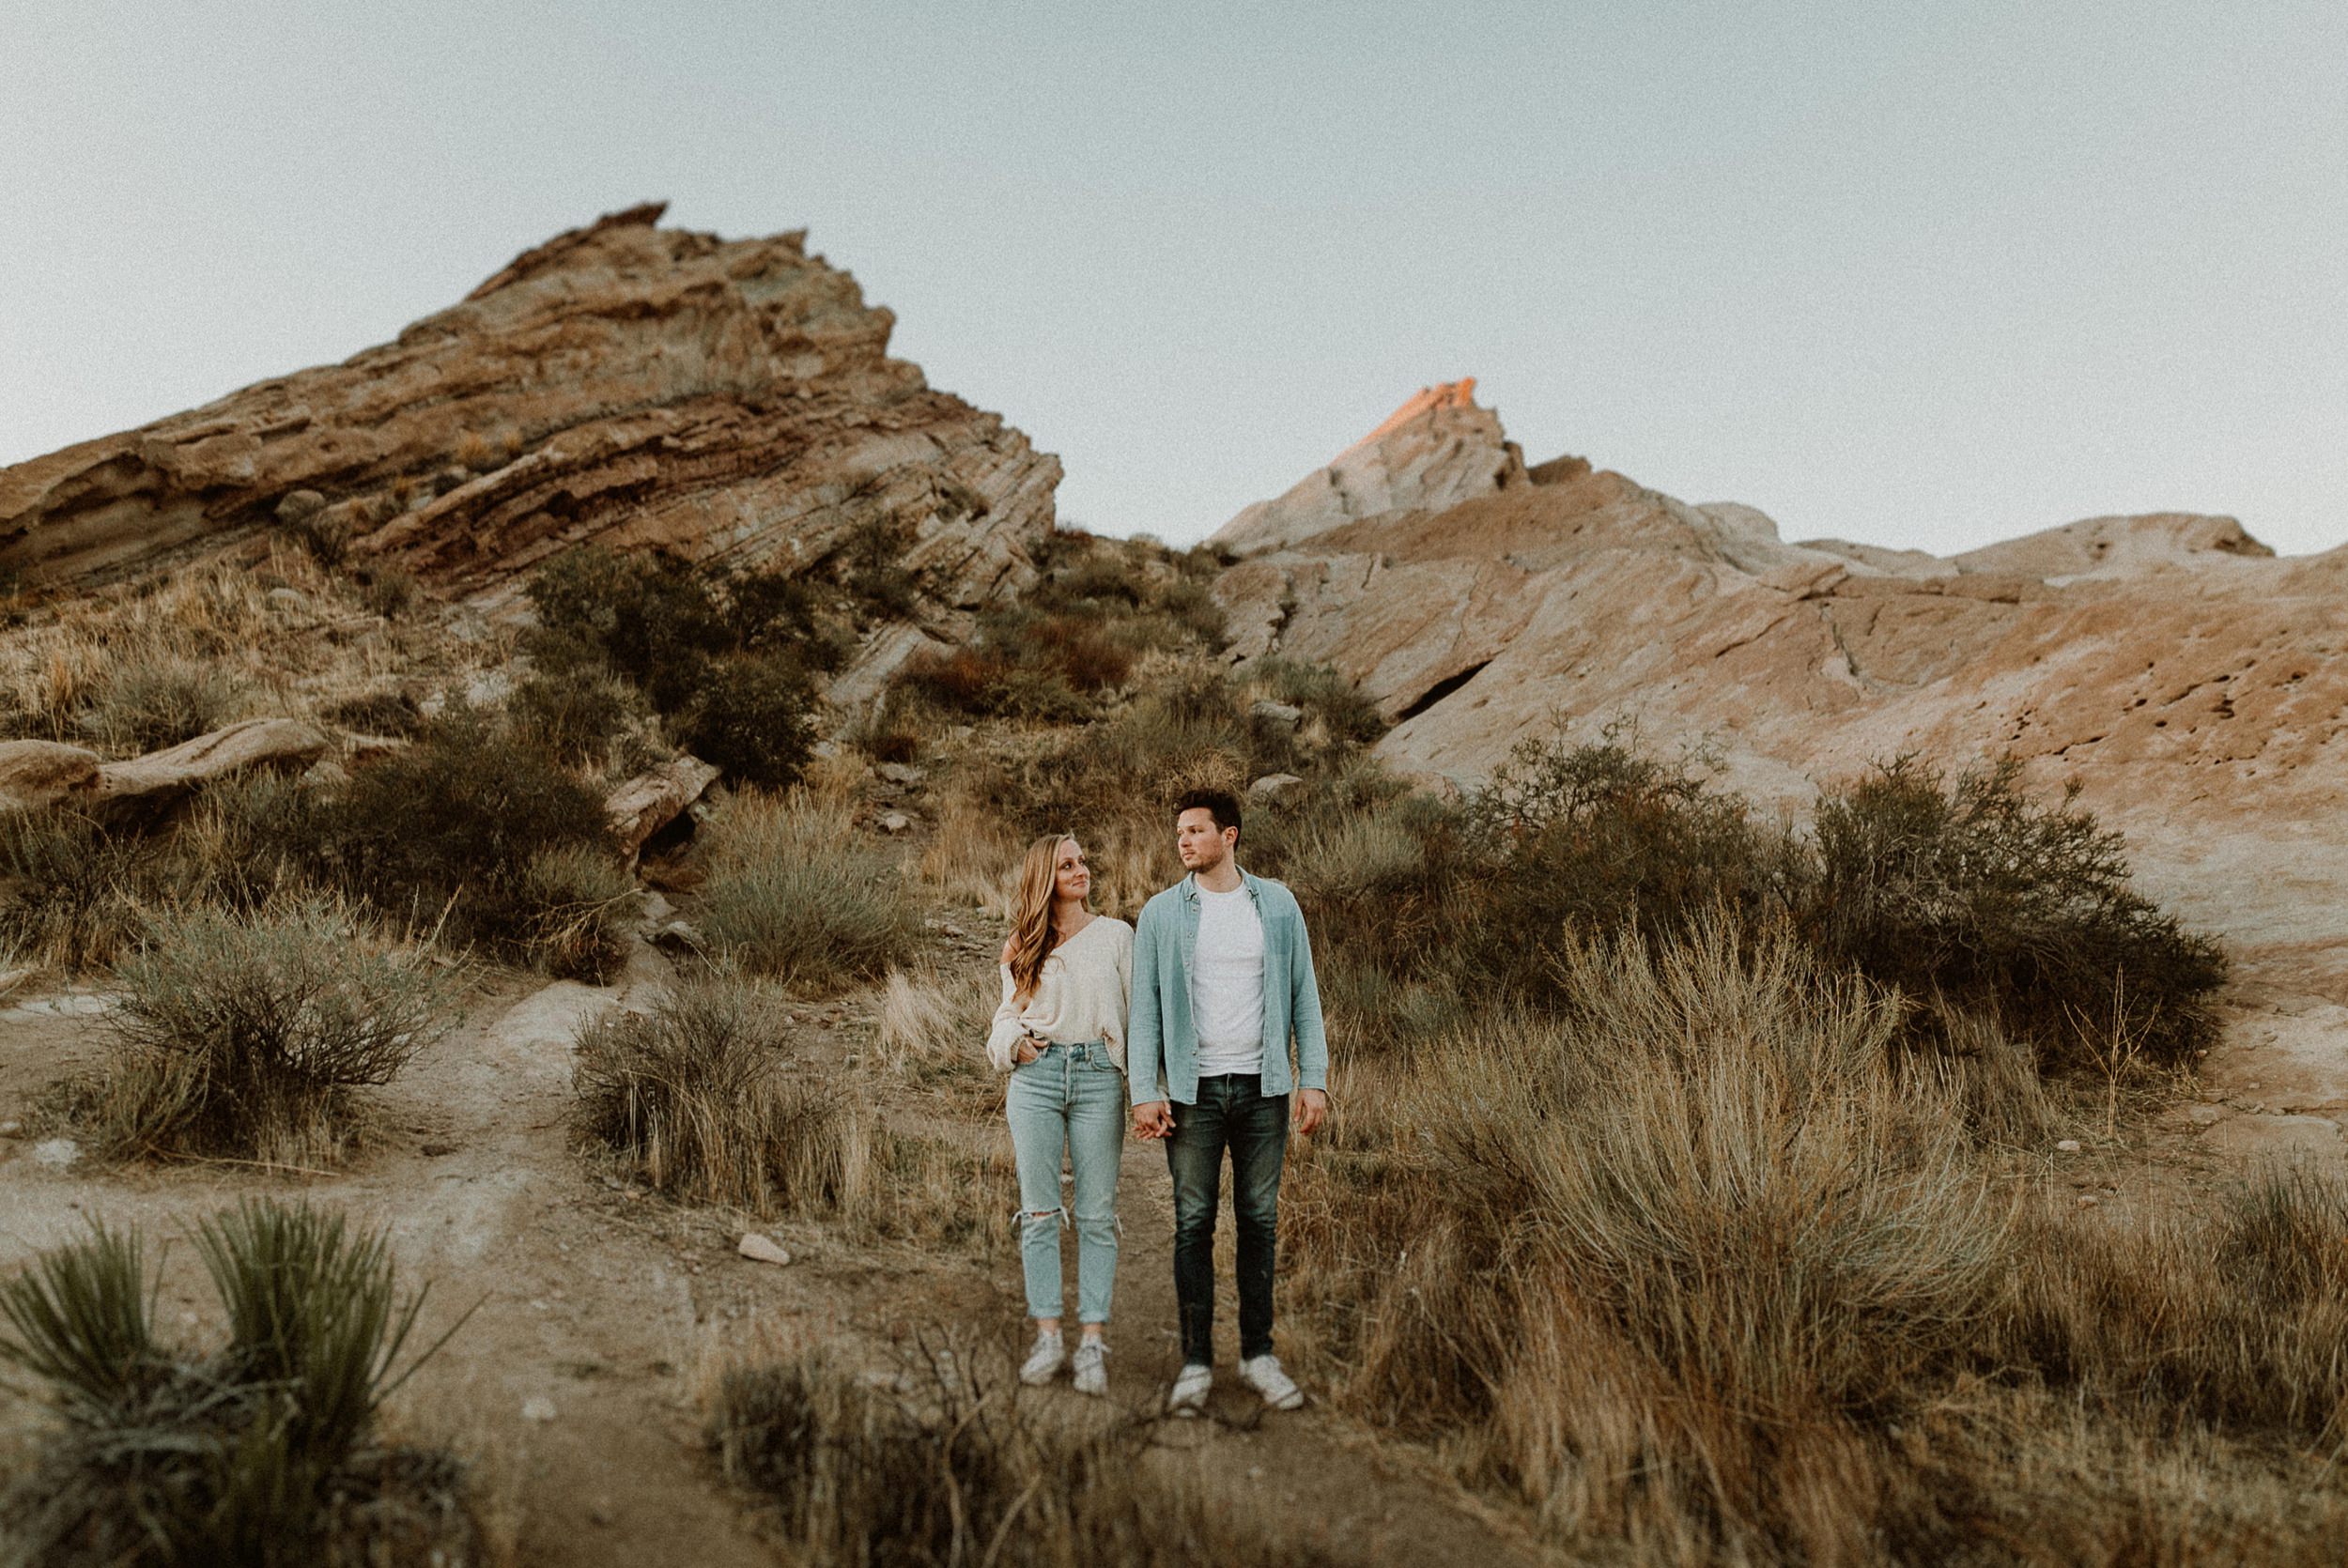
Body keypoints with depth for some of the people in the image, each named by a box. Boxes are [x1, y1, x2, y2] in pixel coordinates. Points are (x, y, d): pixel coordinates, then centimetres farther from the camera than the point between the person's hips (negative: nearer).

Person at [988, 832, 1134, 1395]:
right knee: (1039, 1212, 3)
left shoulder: (1116, 935, 7)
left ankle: (1093, 1342, 6)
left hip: (1099, 1075, -1)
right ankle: (1048, 1337, 12)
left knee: (1097, 1215, 0)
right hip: (1036, 1076, 2)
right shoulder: (1021, 947, 11)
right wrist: (1015, 1042, -4)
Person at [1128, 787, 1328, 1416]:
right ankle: (1196, 1360, 12)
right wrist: (1144, 1092, -7)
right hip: (1194, 1088, -1)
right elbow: (1145, 1006, 1)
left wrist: (1314, 1079, 0)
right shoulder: (1161, 913, 1)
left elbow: (1303, 994, 6)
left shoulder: (1277, 904, 4)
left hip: (1263, 1086, 1)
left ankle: (1258, 1353, 19)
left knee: (1260, 1221, 8)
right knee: (1193, 1224, 2)